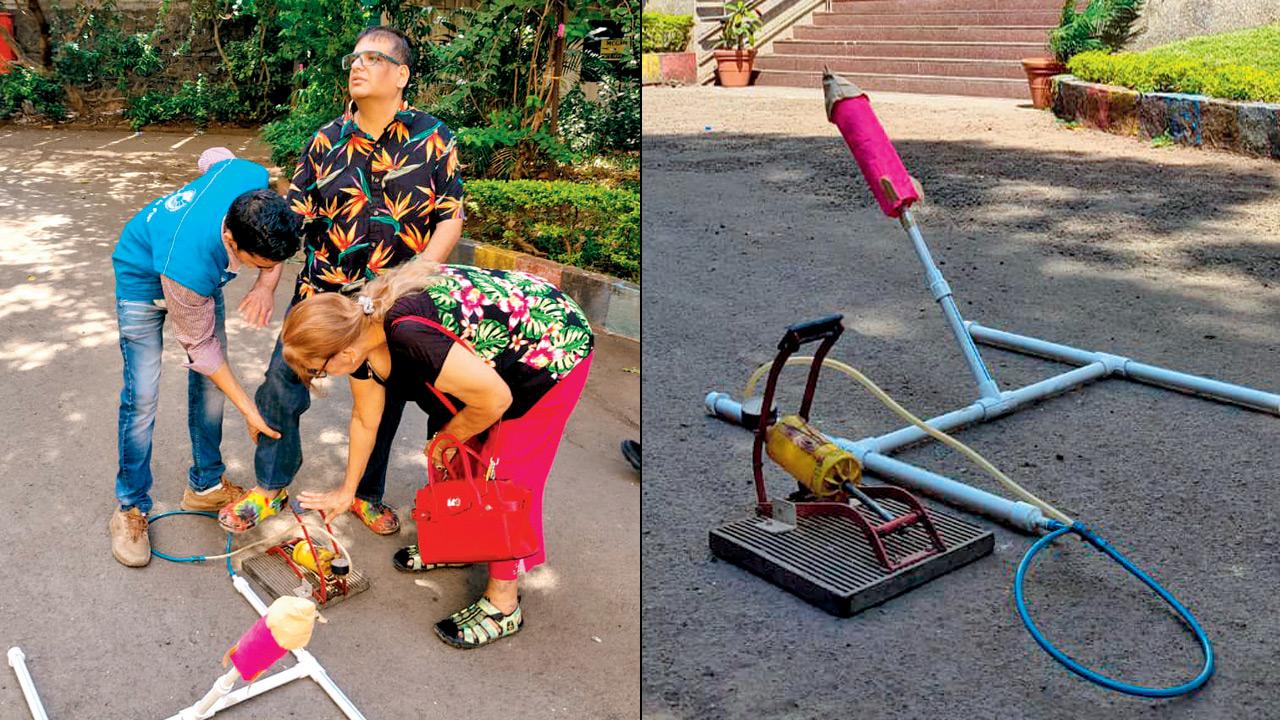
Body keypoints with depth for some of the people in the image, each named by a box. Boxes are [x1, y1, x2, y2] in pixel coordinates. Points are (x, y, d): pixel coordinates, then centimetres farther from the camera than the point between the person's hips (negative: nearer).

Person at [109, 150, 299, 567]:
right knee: (142, 397, -7)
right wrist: (248, 410, -18)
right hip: (144, 277, -6)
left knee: (209, 387, 7)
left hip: (207, 270, 6)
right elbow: (200, 346, -26)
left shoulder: (255, 180, -37)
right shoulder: (189, 266, -46)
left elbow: (215, 157, -8)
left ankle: (206, 485, 24)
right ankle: (130, 507, 11)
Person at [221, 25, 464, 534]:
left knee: (384, 401, 12)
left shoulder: (432, 138, -3)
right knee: (281, 389, 1)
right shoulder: (326, 142, 2)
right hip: (322, 296, 1)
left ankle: (364, 494, 33)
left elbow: (451, 217, -4)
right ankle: (269, 488, 22)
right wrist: (268, 284, -7)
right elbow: (291, 216, 2)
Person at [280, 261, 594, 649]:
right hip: (502, 354, 8)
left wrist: (448, 437, -7)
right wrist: (347, 491, 21)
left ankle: (502, 604, 8)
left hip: (553, 346, -8)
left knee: (506, 473, -4)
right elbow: (364, 420, 10)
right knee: (450, 456, 10)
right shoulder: (360, 330, -7)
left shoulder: (410, 335, -36)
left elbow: (495, 398, -27)